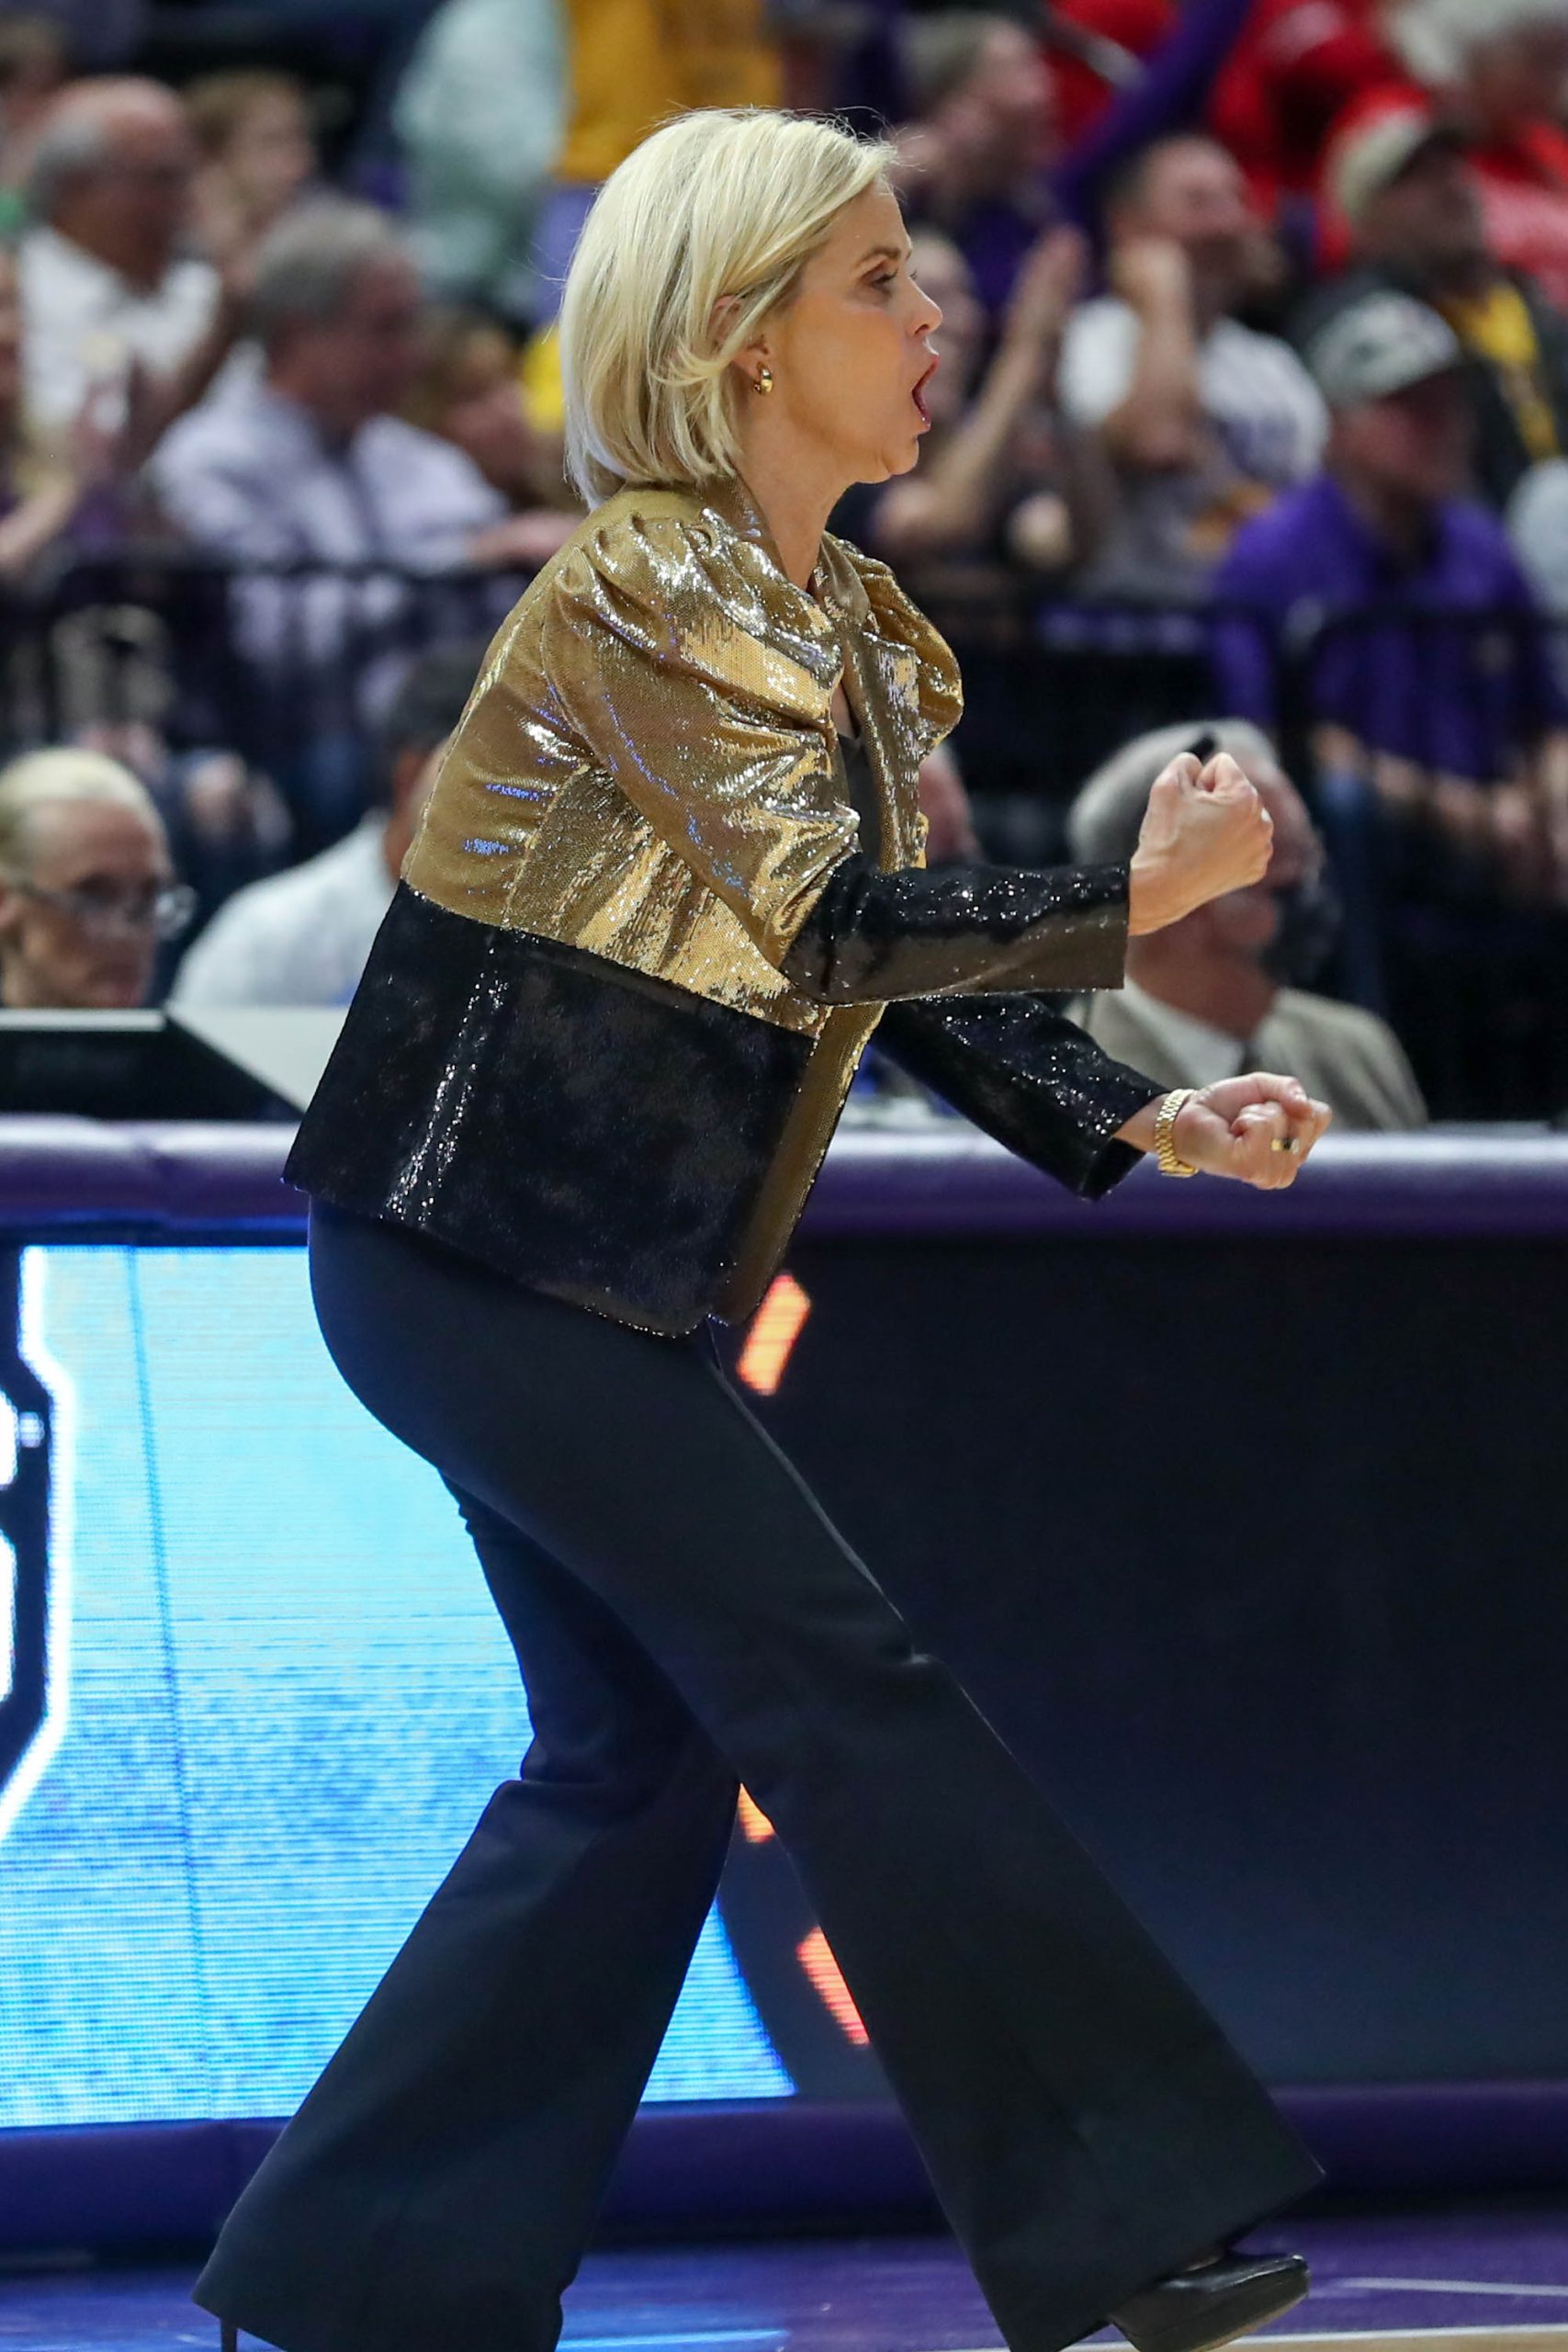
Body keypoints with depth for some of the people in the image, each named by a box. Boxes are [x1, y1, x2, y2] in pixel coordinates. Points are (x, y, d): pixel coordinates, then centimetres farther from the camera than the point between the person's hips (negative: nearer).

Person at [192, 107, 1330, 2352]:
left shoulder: (855, 628, 11)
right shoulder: (646, 587, -17)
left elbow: (914, 969, 11)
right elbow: (831, 924, -24)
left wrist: (1148, 1123, -2)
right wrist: (1141, 893, -20)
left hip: (593, 1282, 9)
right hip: (487, 1255, -9)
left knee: (639, 1757, 9)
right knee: (841, 1685, -7)